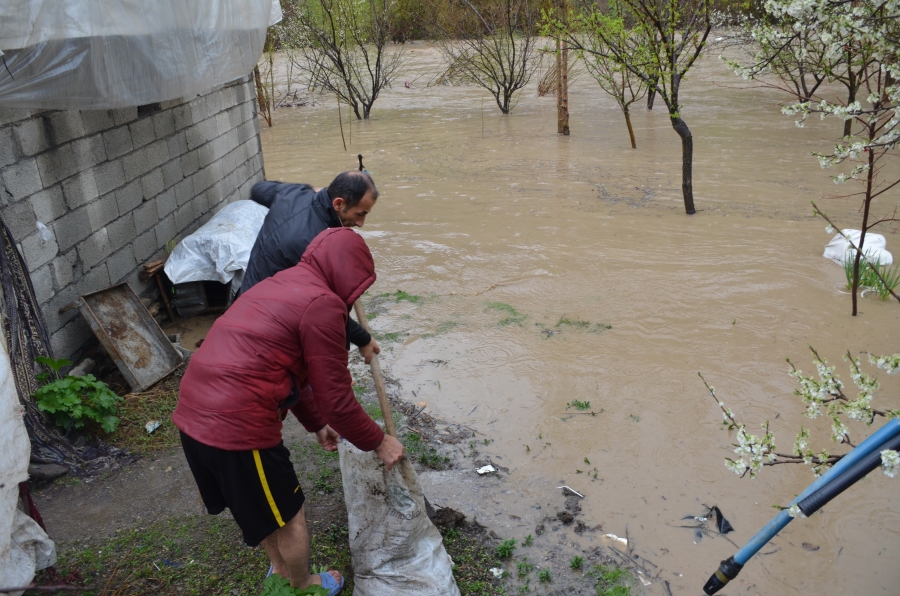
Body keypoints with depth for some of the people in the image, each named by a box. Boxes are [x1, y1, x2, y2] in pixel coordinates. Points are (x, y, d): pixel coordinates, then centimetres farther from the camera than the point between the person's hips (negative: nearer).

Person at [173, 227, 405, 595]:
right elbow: (335, 396, -10)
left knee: (266, 503, 31)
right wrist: (377, 442, 5)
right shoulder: (322, 304, -13)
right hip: (236, 424, -9)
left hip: (193, 413, 9)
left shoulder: (284, 285, 17)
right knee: (289, 515, 16)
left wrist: (316, 423, 33)